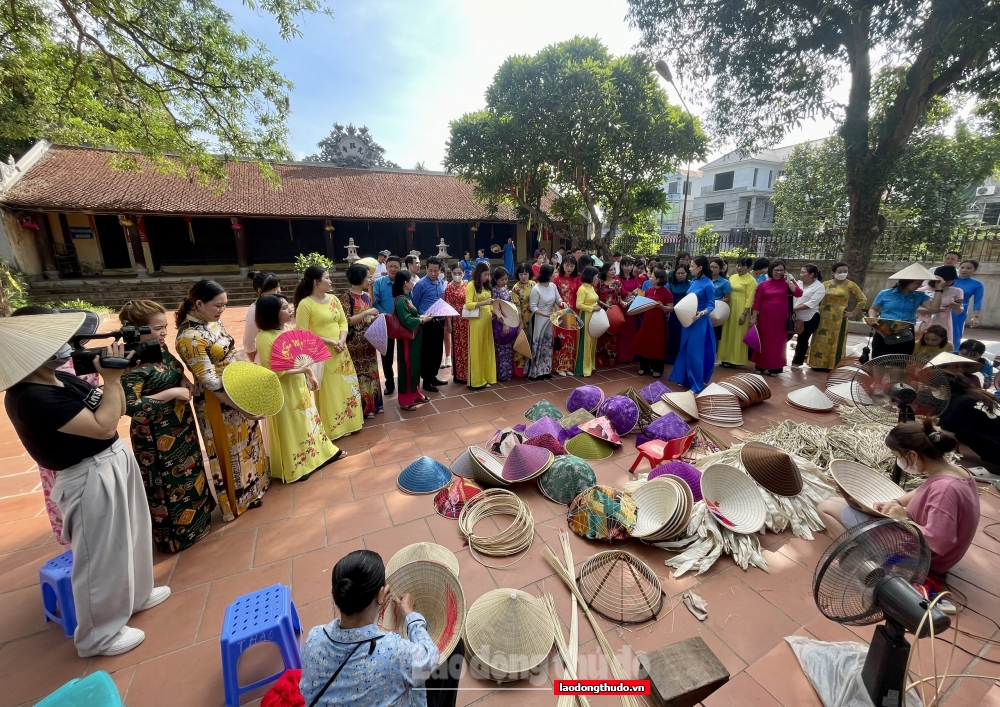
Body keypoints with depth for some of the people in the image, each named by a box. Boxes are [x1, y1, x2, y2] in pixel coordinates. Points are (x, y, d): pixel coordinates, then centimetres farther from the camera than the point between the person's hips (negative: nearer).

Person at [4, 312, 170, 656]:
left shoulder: (63, 378, 3)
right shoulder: (32, 398, -24)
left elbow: (116, 410, 9)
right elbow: (103, 426, -27)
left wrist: (112, 374, -6)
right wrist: (112, 378, -22)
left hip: (116, 462, 9)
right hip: (91, 480, -9)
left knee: (129, 537, 25)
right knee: (102, 558, 8)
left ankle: (135, 594, 48)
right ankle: (99, 635, 31)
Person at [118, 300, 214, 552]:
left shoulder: (160, 348, 0)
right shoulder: (132, 362, -26)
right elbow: (129, 406, -29)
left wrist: (187, 385, -4)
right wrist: (172, 393, -25)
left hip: (179, 426, 8)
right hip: (156, 436, -8)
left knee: (188, 473, 24)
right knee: (168, 484, 10)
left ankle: (195, 514, 45)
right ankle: (176, 534, 30)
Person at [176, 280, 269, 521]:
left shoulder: (212, 321, 1)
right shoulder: (190, 337, -25)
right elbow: (209, 381, -25)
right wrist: (241, 407, -26)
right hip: (218, 403, -8)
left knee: (246, 440, 24)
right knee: (230, 449, 10)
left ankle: (251, 482, 46)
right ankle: (239, 499, 31)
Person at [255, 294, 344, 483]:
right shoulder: (265, 338, -22)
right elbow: (272, 371, -23)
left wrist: (310, 375, 10)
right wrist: (300, 370, -24)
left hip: (299, 385, 8)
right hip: (284, 390, -8)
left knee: (307, 419, 20)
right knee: (290, 427, 6)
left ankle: (321, 452, 36)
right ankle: (293, 468, 23)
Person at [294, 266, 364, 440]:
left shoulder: (333, 299, 6)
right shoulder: (305, 304, -13)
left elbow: (343, 322, 8)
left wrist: (342, 340, -11)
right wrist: (329, 341, -19)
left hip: (340, 352, 6)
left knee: (345, 387, 15)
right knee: (327, 392, 5)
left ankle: (346, 422, 32)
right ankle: (331, 428, 20)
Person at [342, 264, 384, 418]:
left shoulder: (367, 295, 10)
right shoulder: (347, 296, -13)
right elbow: (346, 321, -19)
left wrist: (376, 316, 0)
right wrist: (366, 313, -20)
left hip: (368, 340, 7)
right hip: (355, 342, -7)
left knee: (371, 371, 14)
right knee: (359, 374, 3)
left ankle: (373, 404, 27)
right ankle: (362, 407, 16)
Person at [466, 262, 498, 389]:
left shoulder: (486, 286, 14)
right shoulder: (471, 285, -6)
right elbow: (468, 304, -16)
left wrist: (493, 311, 2)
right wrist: (484, 302, -25)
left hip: (487, 320, 7)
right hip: (476, 321, -7)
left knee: (487, 349, 11)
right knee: (476, 350, 1)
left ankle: (486, 377, 22)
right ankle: (476, 380, 9)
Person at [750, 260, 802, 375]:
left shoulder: (787, 283, 3)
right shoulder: (763, 284, 1)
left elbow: (799, 293, -11)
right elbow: (757, 303, 0)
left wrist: (789, 281, -13)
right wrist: (754, 318, -3)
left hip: (781, 318, 1)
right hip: (765, 317, 0)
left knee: (778, 342, 6)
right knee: (764, 342, 7)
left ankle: (775, 368, 15)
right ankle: (761, 366, 17)